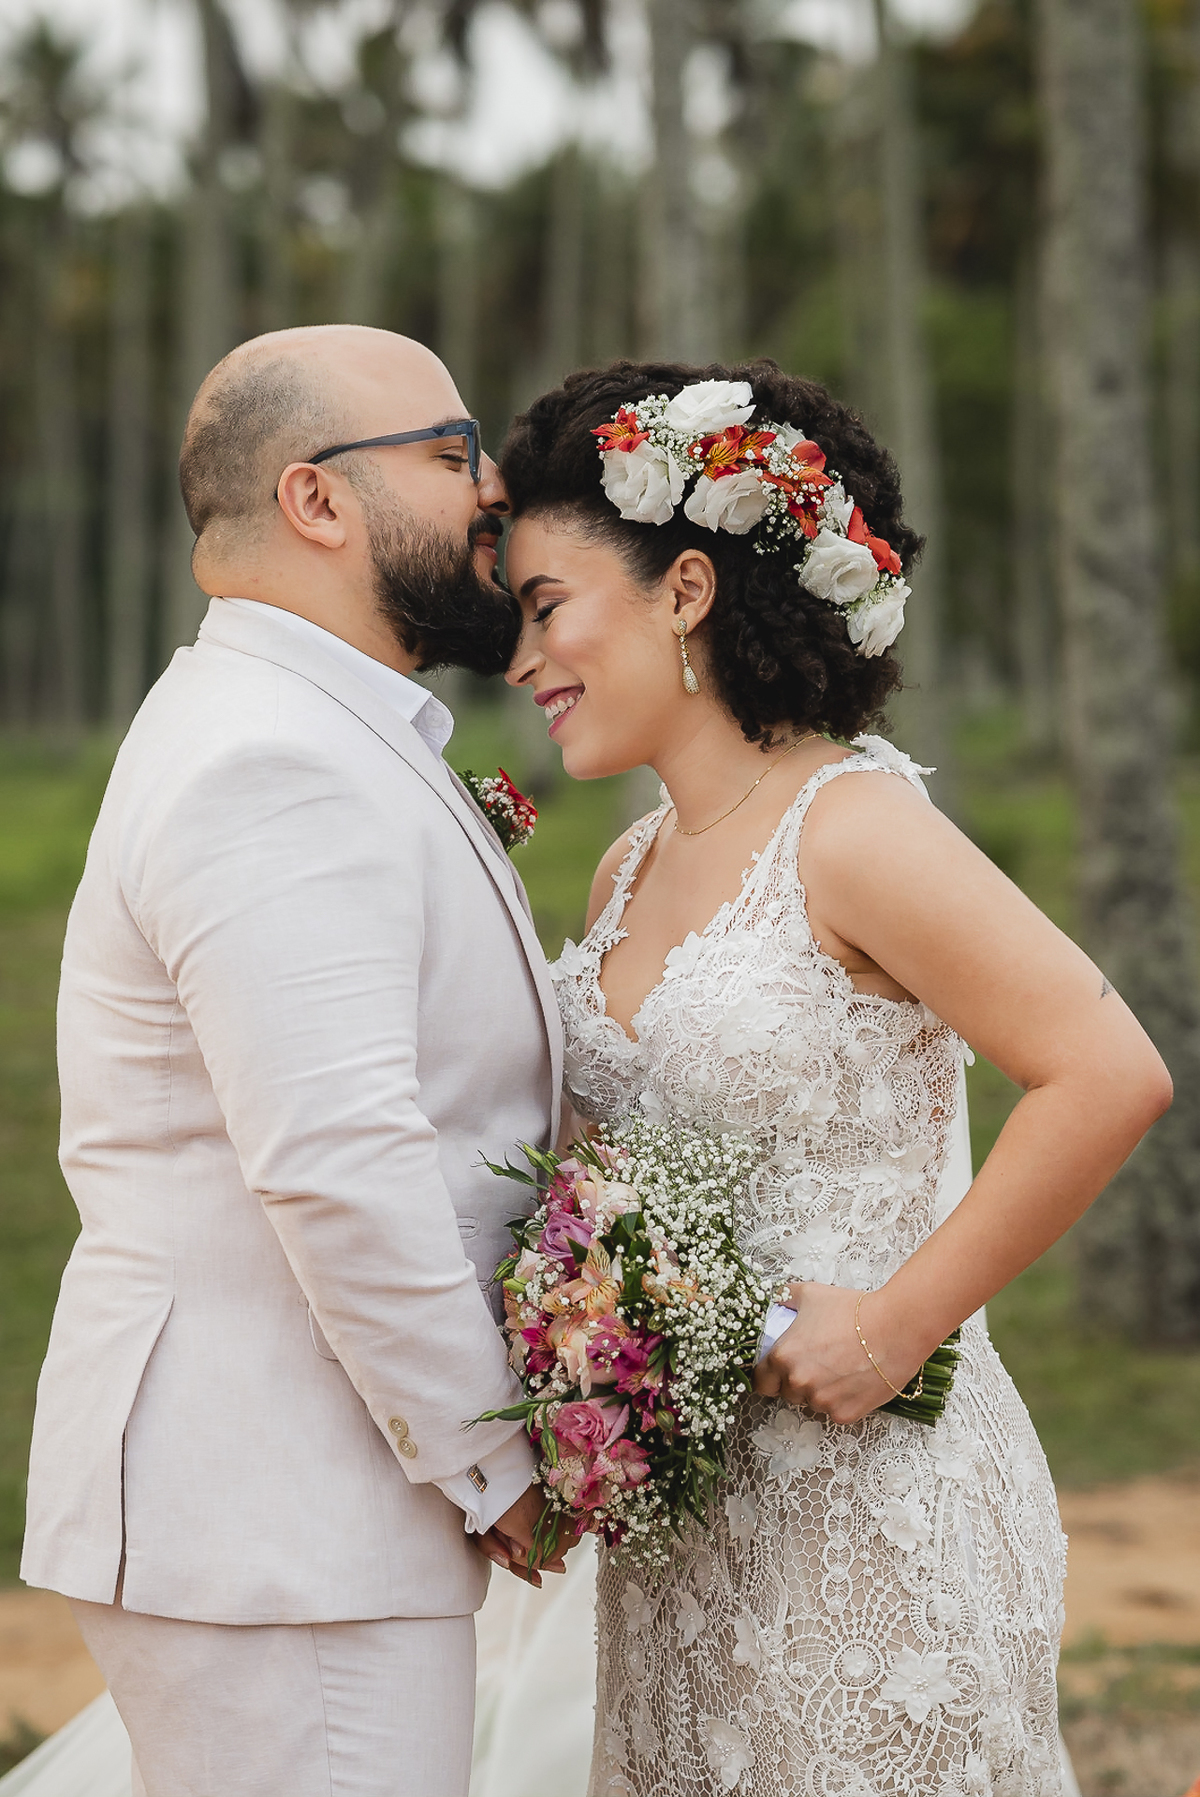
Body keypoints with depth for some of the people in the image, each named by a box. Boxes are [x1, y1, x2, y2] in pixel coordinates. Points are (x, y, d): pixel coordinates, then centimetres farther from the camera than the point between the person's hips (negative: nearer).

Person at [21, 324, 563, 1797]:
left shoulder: (302, 743, 18)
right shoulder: (275, 769, -18)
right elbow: (337, 1166, -25)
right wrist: (496, 1465, -15)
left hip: (274, 1510, 11)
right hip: (272, 1535, -11)